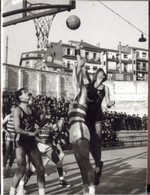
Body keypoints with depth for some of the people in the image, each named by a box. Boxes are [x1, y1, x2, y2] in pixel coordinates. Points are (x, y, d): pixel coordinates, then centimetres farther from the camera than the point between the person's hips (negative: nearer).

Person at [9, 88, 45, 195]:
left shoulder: (31, 109, 10)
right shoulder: (18, 110, -9)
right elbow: (17, 129, -17)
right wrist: (32, 133, -16)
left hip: (31, 142, 6)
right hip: (21, 142, -6)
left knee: (40, 169, 3)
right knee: (22, 169, -11)